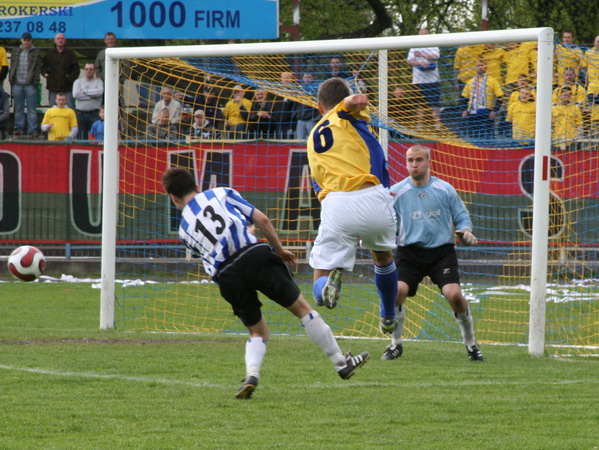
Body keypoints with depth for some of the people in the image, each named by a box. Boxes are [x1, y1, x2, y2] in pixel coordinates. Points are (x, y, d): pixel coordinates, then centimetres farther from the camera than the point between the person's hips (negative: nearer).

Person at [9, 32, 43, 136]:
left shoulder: (36, 52, 4)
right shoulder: (15, 51, 13)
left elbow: (38, 68, 1)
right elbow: (12, 67, 13)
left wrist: (35, 82, -8)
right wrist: (11, 81, 4)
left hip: (30, 84, -3)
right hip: (17, 84, 3)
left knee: (32, 108, -3)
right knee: (18, 108, 7)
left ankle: (32, 129, -1)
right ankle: (19, 128, 12)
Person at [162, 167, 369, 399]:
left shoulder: (184, 229, 23)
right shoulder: (221, 194, 18)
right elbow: (261, 219, 10)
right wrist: (279, 249, 22)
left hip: (226, 276, 2)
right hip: (255, 254, -2)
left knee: (257, 332, 17)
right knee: (301, 308, 9)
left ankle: (251, 374, -9)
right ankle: (341, 362, 11)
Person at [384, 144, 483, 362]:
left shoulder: (445, 189, 6)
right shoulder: (396, 192, 6)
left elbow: (461, 216, 12)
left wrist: (465, 231, -8)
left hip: (441, 252, -1)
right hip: (409, 252, 1)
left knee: (454, 294, -20)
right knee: (397, 291, -23)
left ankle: (470, 343, 3)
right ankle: (395, 344, -1)